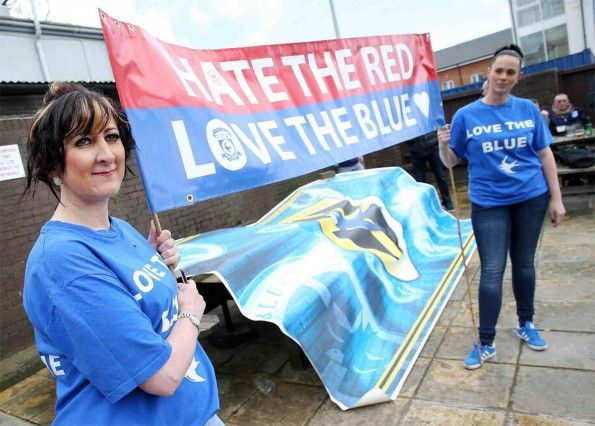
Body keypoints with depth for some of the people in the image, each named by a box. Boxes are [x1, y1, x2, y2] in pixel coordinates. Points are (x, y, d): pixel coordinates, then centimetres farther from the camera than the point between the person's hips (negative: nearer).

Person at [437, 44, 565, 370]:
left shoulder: (528, 109, 1)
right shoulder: (466, 115, -5)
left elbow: (545, 154, 5)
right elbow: (451, 161, -1)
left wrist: (556, 198, 3)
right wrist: (443, 145, -23)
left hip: (531, 198, 2)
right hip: (488, 203, -2)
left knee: (524, 264, 15)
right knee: (491, 272, -3)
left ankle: (526, 325, 35)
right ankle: (486, 343, 9)